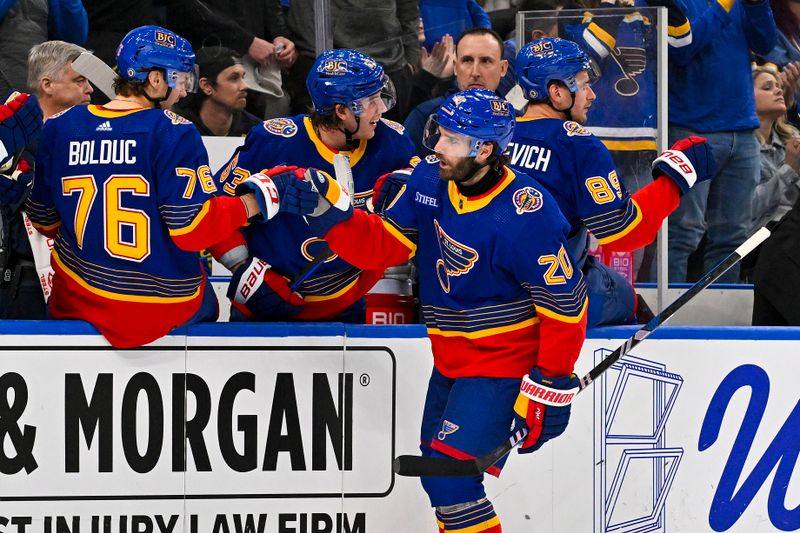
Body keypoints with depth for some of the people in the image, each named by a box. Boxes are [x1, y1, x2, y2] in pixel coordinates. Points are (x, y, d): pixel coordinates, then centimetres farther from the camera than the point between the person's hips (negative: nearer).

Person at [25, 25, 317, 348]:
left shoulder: (59, 128, -3)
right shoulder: (173, 133, -17)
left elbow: (44, 220, 5)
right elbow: (192, 228, -20)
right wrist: (261, 199, -10)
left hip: (75, 300, 3)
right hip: (161, 309, -3)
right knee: (204, 308, 30)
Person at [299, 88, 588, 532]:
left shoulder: (526, 215, -25)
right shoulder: (429, 183, -5)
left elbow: (563, 304, -20)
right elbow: (380, 247, -1)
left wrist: (550, 387, -17)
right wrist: (330, 211, -18)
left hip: (501, 367, -8)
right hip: (450, 361, 8)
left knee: (450, 478, -17)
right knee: (437, 474, 17)